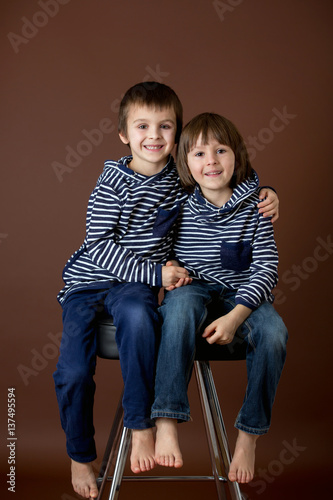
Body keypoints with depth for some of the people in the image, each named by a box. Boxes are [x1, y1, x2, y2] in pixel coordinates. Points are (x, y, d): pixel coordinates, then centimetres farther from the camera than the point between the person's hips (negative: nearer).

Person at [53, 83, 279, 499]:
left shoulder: (183, 177, 1)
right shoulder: (114, 181, -10)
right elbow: (98, 246, -15)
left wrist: (264, 196, -3)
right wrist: (154, 272, -21)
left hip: (136, 282, 1)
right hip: (88, 279, -1)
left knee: (137, 316, -36)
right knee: (73, 372, -12)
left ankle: (141, 425, -20)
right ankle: (81, 456, 17)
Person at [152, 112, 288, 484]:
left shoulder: (253, 206, -7)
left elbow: (266, 266, -11)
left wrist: (236, 316, -23)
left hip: (242, 292, 0)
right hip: (193, 287, 0)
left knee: (273, 333, -30)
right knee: (181, 304, -36)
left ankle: (249, 435, -10)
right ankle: (167, 422, -34)